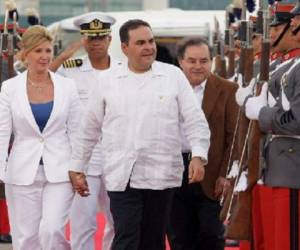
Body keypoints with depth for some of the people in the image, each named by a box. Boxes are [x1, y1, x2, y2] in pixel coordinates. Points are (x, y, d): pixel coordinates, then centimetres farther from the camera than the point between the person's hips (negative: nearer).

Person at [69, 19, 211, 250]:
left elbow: (196, 121, 3)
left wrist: (199, 156, -12)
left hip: (162, 175, 1)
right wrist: (77, 168, 15)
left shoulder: (173, 76, 4)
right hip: (122, 177, -1)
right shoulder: (108, 81, 6)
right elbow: (89, 129, 14)